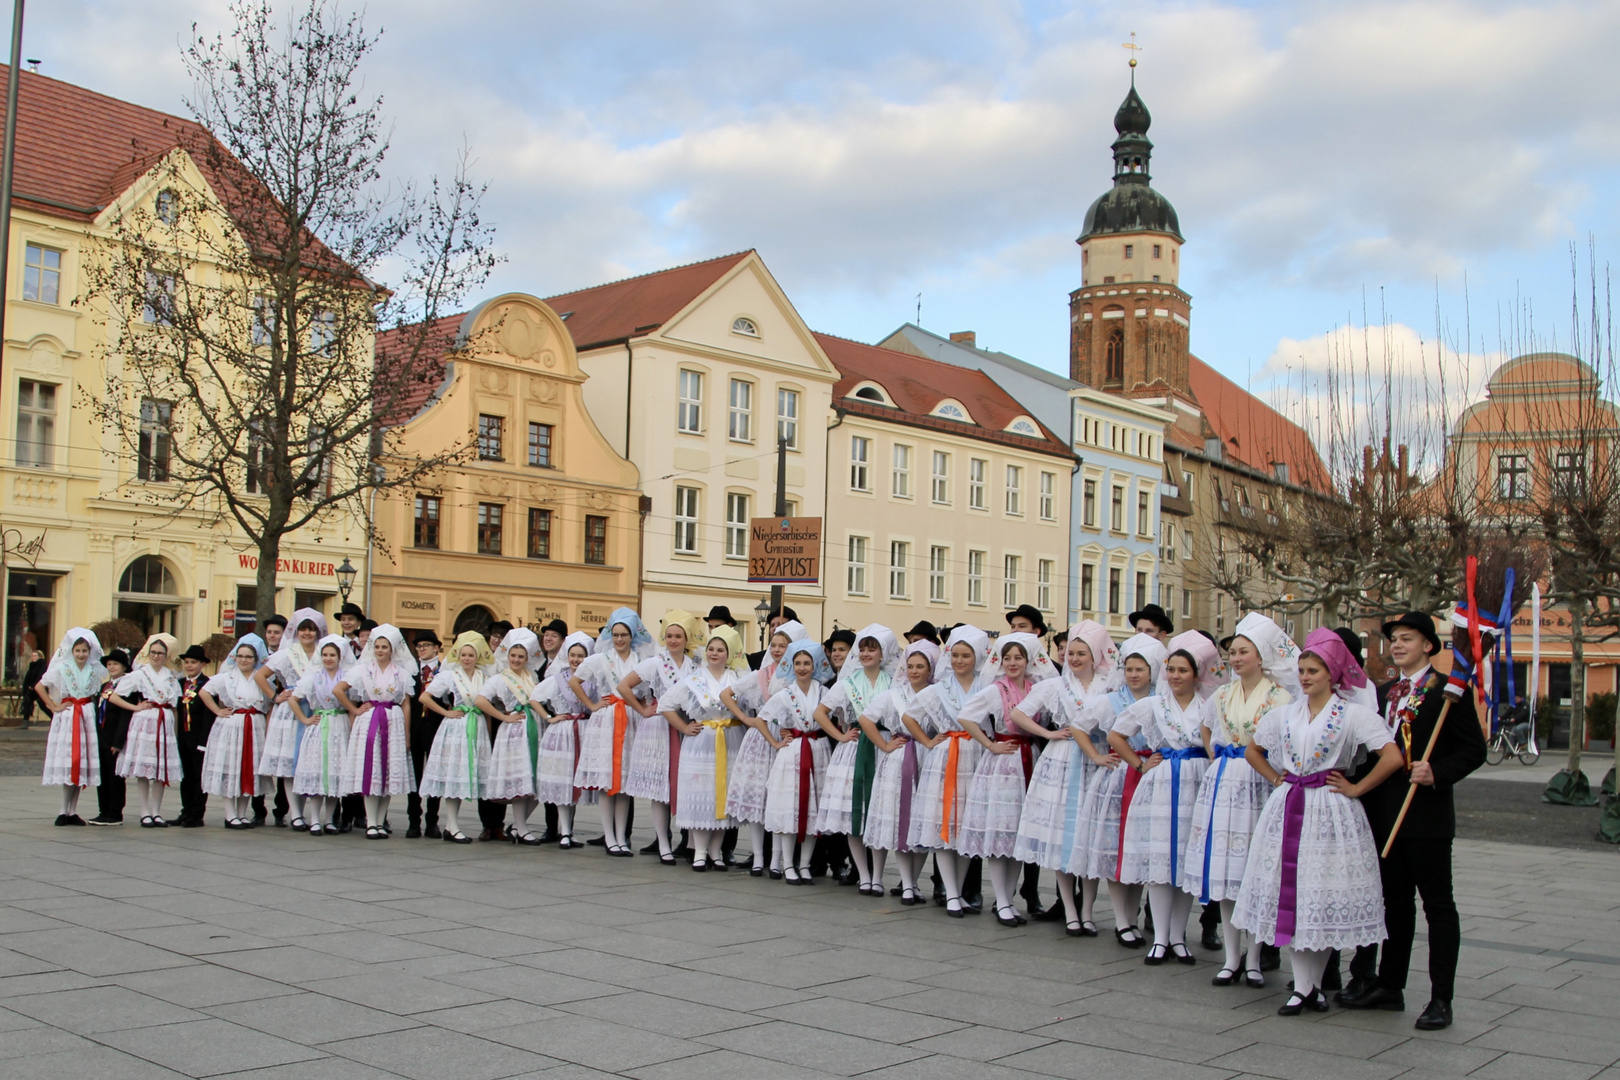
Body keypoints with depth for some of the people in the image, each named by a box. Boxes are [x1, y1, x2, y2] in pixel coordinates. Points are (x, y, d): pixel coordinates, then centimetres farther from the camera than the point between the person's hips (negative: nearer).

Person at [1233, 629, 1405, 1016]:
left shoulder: (1353, 714, -5)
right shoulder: (1285, 714, 10)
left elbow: (1393, 757, -14)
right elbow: (1253, 750, 23)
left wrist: (1356, 789, -9)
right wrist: (1276, 779, 11)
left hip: (1329, 811, -4)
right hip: (1288, 809, 4)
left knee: (1323, 898, -1)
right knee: (1290, 895, 1)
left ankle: (1314, 984, 13)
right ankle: (1301, 987, 7)